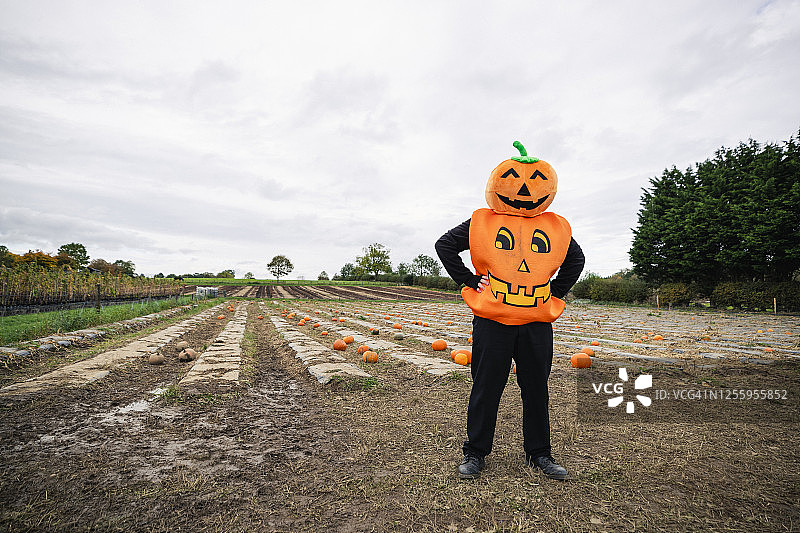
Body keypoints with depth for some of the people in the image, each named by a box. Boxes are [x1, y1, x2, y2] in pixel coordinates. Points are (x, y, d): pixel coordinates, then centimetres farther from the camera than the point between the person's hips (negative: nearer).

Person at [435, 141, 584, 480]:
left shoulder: (556, 227, 9)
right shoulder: (482, 222, 0)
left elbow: (575, 260, 24)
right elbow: (444, 245, 6)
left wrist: (556, 291, 12)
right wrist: (467, 279, -1)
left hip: (537, 324, 3)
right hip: (492, 322, -2)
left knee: (537, 389, 13)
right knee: (486, 389, 6)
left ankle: (539, 453, 32)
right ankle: (475, 452, 23)